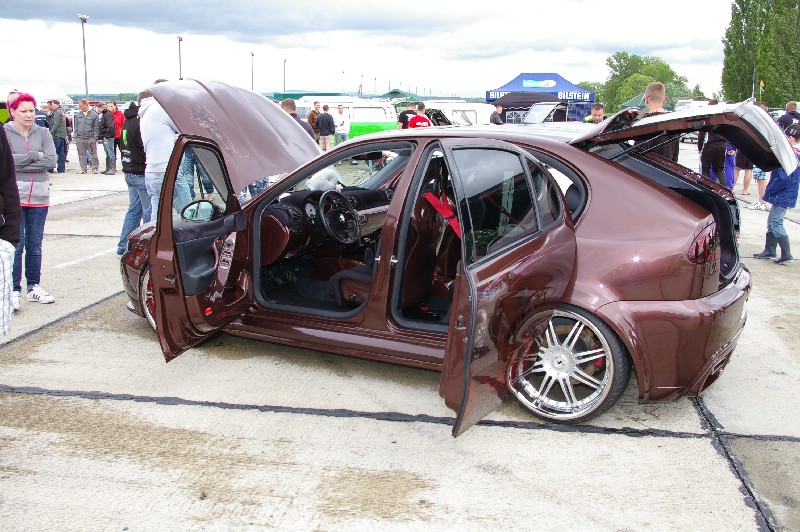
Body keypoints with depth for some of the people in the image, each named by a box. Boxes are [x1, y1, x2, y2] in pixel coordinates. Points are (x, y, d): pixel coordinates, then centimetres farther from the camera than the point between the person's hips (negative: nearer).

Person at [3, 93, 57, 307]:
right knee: (16, 245, -5)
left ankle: (33, 286, 20)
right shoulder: (6, 133, -1)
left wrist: (20, 164, -10)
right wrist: (35, 156, -9)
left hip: (39, 196, 3)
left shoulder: (43, 133, 7)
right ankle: (14, 290, 2)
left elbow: (51, 161, -5)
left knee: (35, 245, 10)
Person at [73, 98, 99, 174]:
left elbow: (96, 127, -1)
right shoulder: (78, 115, 10)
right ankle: (83, 169, 14)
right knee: (81, 155, 7)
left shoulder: (94, 114, -2)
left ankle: (94, 168, 9)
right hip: (80, 138, 4)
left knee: (93, 154, 0)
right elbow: (75, 126, 14)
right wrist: (75, 137, 5)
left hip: (90, 138, -4)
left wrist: (95, 137, -7)